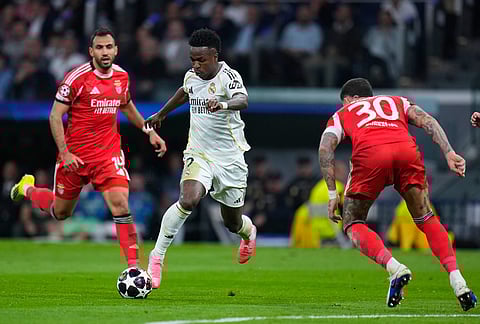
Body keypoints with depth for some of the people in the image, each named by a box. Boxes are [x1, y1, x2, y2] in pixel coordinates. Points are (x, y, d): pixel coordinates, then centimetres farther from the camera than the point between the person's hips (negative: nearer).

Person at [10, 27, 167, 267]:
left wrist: (150, 132, 19)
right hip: (75, 155, -3)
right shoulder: (77, 78, -14)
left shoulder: (122, 76, 3)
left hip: (108, 153, 3)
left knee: (120, 204, -18)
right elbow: (55, 116, -12)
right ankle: (28, 189, 48)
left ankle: (134, 267, -17)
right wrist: (65, 153, -19)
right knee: (60, 212, 15)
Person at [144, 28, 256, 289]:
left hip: (230, 158, -2)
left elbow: (243, 100, -39)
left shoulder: (228, 76, -17)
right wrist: (162, 113, 39)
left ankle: (249, 232, 52)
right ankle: (157, 256, -18)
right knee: (188, 200, -27)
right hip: (198, 154, 2)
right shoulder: (191, 76, 1)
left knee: (232, 223, 13)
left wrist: (223, 104, -61)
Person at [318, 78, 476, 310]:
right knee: (425, 219, 20)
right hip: (405, 149, 2)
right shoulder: (398, 102, 39)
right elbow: (428, 121, 19)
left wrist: (332, 194, 12)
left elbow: (325, 147, 15)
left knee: (353, 224, 15)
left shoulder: (342, 114, 34)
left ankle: (394, 268, -10)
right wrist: (449, 154, 8)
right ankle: (457, 280, 4)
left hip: (369, 154, -2)